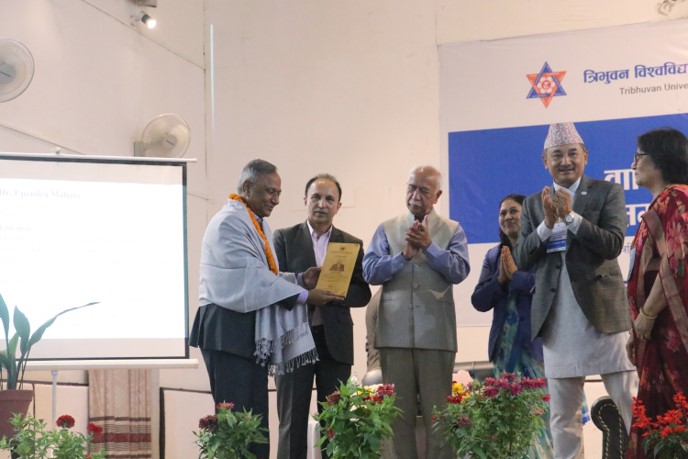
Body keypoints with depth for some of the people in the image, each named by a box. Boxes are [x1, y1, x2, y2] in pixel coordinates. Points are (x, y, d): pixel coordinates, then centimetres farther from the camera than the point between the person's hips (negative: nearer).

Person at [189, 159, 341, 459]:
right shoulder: (229, 223, -11)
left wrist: (300, 279, -1)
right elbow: (253, 277, -17)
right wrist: (303, 296, -15)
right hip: (229, 333, -9)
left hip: (254, 335, 9)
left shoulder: (258, 224, 18)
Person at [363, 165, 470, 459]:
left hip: (436, 334, -1)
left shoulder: (452, 231, 8)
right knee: (398, 413, 5)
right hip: (395, 333, 2)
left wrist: (429, 246, -15)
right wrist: (404, 255, -12)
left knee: (438, 413, 0)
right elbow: (369, 272, -1)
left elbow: (459, 271, -7)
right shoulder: (387, 229, 11)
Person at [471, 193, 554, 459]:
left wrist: (516, 275, -12)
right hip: (505, 346, 5)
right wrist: (501, 278, -6)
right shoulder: (493, 256, 15)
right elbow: (479, 301, 9)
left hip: (538, 342, -5)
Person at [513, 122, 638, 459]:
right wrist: (547, 224, -11)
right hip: (558, 320, 3)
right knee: (562, 414, 7)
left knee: (633, 403, -3)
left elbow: (613, 244, -9)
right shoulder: (533, 204, 12)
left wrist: (570, 215, -17)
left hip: (603, 312, -3)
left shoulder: (608, 193, 4)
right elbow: (521, 260, 4)